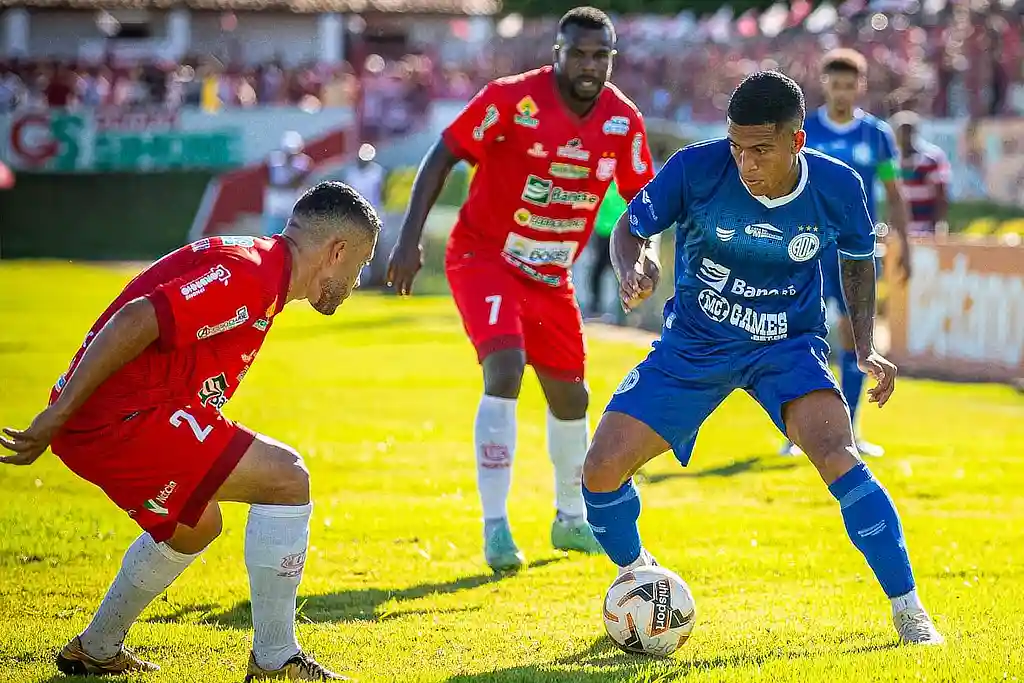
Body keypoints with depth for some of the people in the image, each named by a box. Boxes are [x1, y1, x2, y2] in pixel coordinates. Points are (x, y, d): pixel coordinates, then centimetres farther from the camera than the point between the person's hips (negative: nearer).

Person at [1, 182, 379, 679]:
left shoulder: (255, 267, 17)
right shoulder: (250, 274, -15)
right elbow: (136, 321, -25)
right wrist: (58, 416, -26)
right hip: (120, 418, -11)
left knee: (194, 526, 31)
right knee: (286, 478, -11)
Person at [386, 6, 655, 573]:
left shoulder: (623, 121, -7)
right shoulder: (512, 99, -21)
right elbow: (443, 156, -15)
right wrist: (410, 238, -20)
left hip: (551, 273, 6)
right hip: (484, 256, -5)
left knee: (569, 395, 14)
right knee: (504, 371, -25)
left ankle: (571, 520, 37)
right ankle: (495, 526, -20)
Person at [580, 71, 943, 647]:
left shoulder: (838, 187, -16)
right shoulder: (697, 169, -21)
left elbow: (859, 257, 6)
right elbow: (631, 230, -5)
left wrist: (867, 344, -4)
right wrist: (633, 271, -28)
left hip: (788, 345, -1)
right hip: (694, 342, 1)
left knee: (841, 461, -26)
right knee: (602, 470, -9)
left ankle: (910, 613, -13)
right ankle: (637, 577, 22)